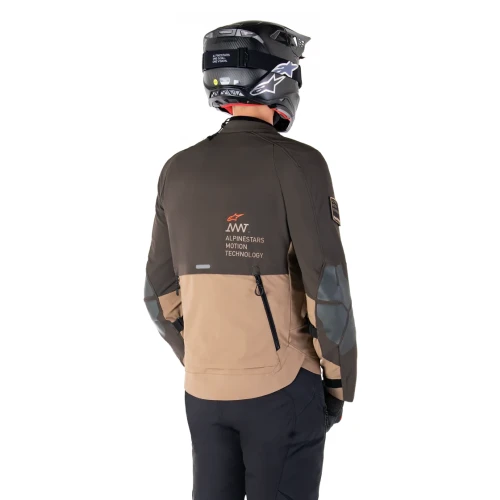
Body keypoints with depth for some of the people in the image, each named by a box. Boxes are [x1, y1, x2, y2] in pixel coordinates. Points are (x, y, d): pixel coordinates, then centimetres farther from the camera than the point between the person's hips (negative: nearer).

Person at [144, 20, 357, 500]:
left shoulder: (179, 170, 3)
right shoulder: (298, 164, -14)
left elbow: (161, 292, 7)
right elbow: (327, 287, -17)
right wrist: (339, 382, -3)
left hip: (205, 388, 5)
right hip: (281, 385, -5)